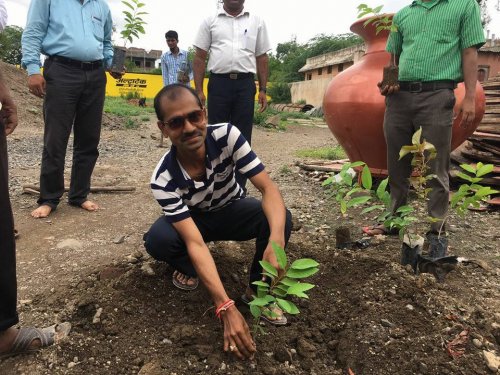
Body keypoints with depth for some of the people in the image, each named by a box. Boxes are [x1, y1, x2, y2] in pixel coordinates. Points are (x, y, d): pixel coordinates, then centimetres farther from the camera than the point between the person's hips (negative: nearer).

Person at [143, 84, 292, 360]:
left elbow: (268, 187, -32)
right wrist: (227, 309, -44)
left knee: (279, 217, -30)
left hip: (232, 211, 1)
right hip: (192, 220, 0)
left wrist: (276, 240, -52)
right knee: (157, 240, -32)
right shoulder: (163, 179, -32)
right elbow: (195, 243, -37)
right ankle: (188, 268, 4)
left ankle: (258, 288, -5)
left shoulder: (227, 135, -29)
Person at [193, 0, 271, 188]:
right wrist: (198, 90, -1)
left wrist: (263, 90, 4)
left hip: (245, 84, 1)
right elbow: (200, 57, 7)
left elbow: (262, 58, 11)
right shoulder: (210, 21, 9)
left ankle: (239, 188, 12)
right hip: (219, 83, 0)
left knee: (243, 136, 3)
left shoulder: (257, 22, 12)